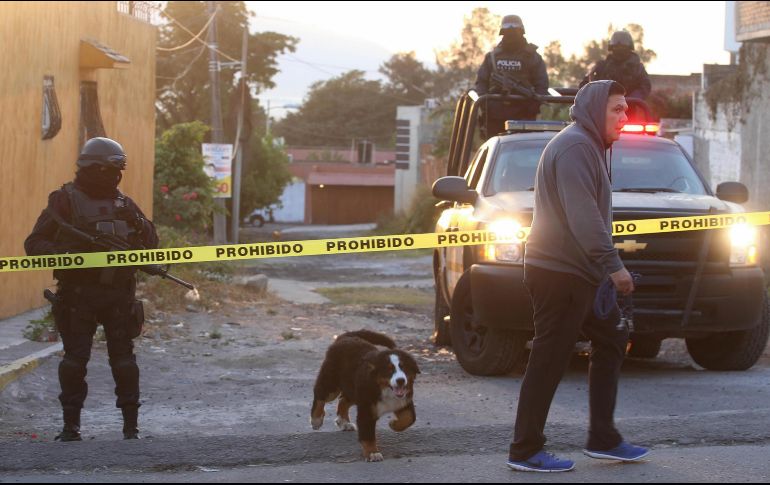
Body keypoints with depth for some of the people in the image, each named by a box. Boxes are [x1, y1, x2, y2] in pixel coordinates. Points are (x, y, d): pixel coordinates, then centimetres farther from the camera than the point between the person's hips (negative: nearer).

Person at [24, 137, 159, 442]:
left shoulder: (124, 204, 13)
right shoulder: (65, 200, 0)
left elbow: (151, 244, 16)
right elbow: (34, 244, -3)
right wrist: (64, 253, -20)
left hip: (119, 294, 3)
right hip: (78, 293, -3)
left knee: (124, 360, 3)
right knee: (75, 360, -1)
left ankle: (131, 425, 9)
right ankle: (71, 426, 8)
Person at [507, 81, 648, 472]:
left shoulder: (587, 146, 20)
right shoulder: (575, 146, -14)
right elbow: (582, 216, -24)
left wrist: (604, 266, 20)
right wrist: (613, 264, -26)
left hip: (579, 271, 11)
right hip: (560, 272, -11)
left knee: (611, 342, 13)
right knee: (549, 362, -6)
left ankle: (603, 440, 16)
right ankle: (525, 451, -1)